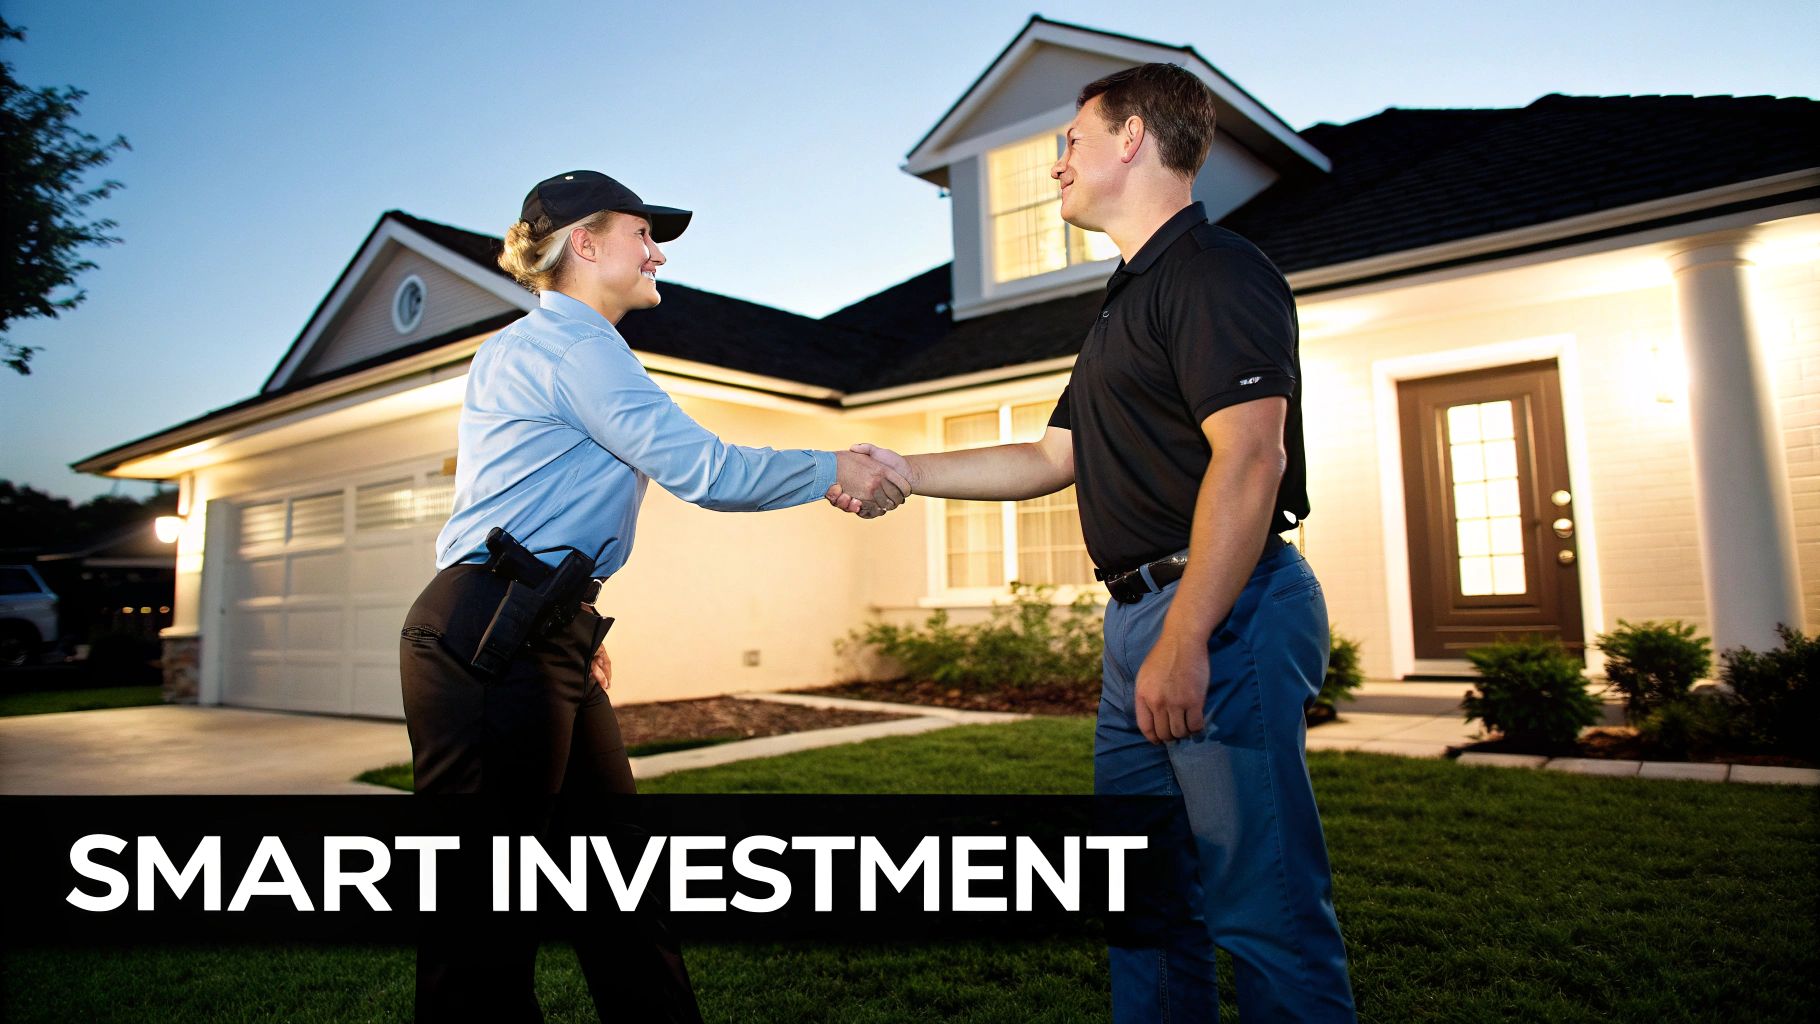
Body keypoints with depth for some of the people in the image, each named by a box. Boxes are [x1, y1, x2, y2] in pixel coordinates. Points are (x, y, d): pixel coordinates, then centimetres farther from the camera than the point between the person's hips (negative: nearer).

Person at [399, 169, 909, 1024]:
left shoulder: (538, 345, 23)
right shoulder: (570, 343, -9)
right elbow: (702, 470, -15)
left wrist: (574, 622, 24)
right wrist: (834, 471, -4)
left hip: (539, 639, 10)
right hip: (489, 644, -10)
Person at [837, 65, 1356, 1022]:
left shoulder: (1215, 271, -8)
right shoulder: (1130, 299, 23)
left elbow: (1250, 457, -20)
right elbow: (1053, 458, 24)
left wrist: (1184, 641, -26)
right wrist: (906, 471, 23)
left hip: (1223, 616, -10)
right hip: (1140, 619, 10)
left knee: (1261, 906, -2)